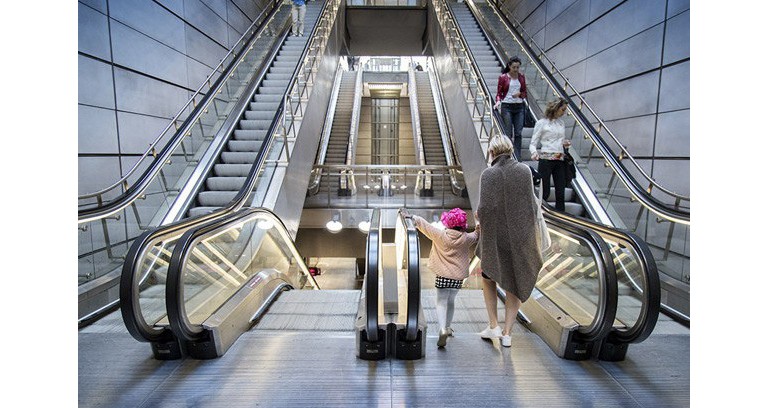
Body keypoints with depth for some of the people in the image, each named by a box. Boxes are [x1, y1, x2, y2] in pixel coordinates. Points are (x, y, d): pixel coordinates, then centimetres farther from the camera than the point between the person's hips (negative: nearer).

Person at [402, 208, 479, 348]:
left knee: (441, 302, 3)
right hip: (458, 276, 3)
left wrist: (411, 216, 3)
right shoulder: (466, 238, -6)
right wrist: (478, 230, 35)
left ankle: (443, 329, -17)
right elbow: (474, 236, 16)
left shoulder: (440, 235, -11)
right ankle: (447, 327, 33)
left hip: (443, 275, -2)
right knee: (451, 302, 19)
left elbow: (424, 225, -5)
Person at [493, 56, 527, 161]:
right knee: (508, 134, -5)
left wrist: (520, 94, -8)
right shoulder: (503, 77, -1)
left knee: (518, 133, 1)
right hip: (507, 106, -3)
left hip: (519, 106, 3)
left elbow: (525, 93, 13)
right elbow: (499, 93, 1)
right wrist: (498, 101, -18)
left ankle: (518, 159, 7)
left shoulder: (521, 77, 9)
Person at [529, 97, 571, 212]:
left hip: (560, 160, 6)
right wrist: (534, 152, -26)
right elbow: (533, 143, -5)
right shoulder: (542, 123, -2)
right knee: (544, 192, -6)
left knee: (560, 192, 4)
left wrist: (565, 144, 2)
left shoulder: (561, 123, 15)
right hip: (546, 159, -5)